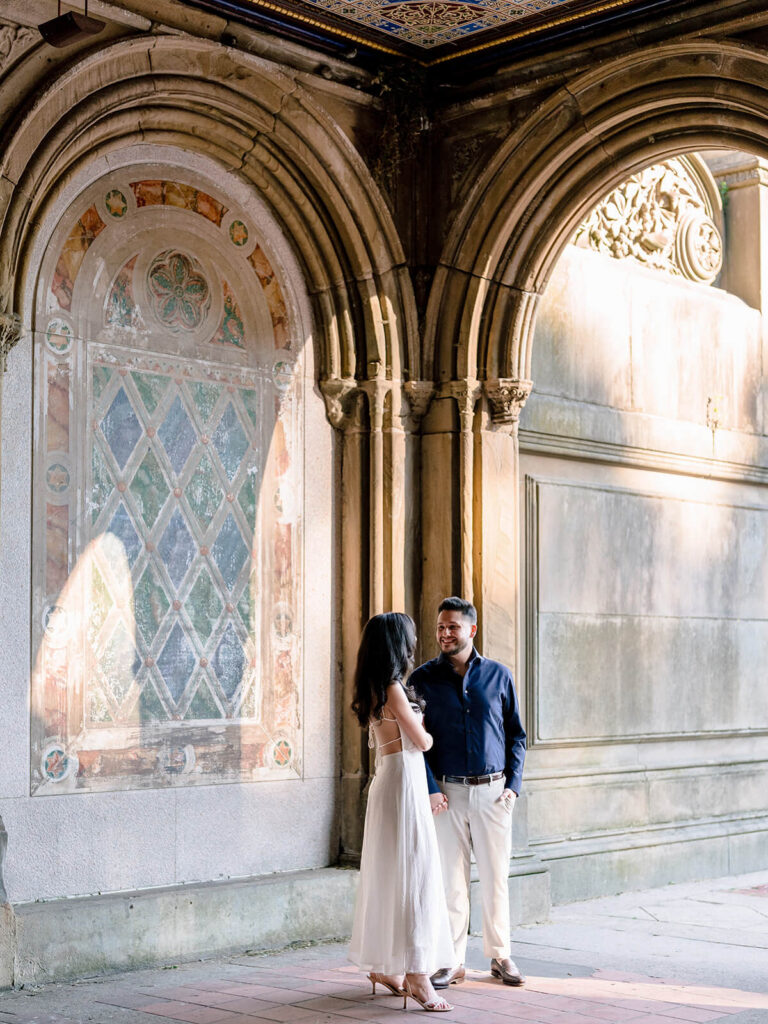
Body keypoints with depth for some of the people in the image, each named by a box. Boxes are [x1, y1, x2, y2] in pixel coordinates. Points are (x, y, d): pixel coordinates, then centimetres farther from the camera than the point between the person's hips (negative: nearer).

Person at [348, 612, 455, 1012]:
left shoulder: (374, 689, 11)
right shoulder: (393, 689, -16)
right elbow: (421, 741, -9)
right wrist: (430, 735, 12)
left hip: (389, 780, 9)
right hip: (404, 780, -9)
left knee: (389, 874, 14)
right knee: (412, 873, -9)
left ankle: (383, 966, 23)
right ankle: (416, 974, -9)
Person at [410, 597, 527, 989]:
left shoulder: (498, 675, 5)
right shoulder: (424, 679, 3)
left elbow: (516, 734, 10)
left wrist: (513, 784, 0)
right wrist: (430, 788, -6)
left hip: (493, 790, 1)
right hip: (447, 792, 0)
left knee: (496, 876, 5)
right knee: (451, 877, 3)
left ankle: (500, 956, 18)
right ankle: (451, 961, 12)